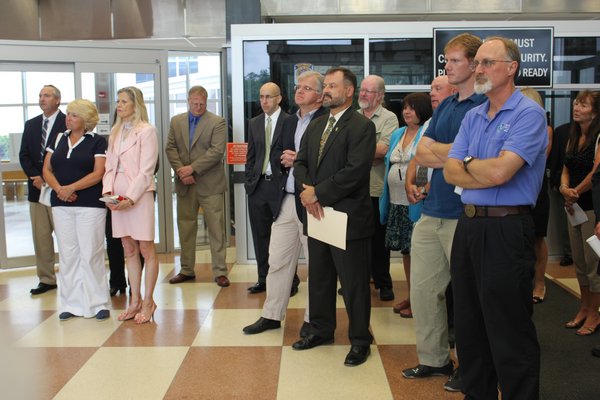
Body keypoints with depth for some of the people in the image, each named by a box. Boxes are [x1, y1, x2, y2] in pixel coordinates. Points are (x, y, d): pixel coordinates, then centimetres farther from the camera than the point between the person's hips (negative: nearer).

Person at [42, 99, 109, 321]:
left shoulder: (97, 141, 0)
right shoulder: (58, 139, 13)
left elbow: (98, 174, -8)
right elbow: (47, 169, 9)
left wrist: (70, 188, -15)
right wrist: (59, 189, -9)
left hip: (90, 204, -4)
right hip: (61, 205, 4)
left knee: (91, 254, -3)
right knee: (67, 254, 7)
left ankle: (97, 303, 7)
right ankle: (72, 304, 16)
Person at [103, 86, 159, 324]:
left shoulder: (147, 131, -5)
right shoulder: (115, 132, 15)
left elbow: (146, 170, -11)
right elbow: (109, 166, 13)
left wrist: (130, 197, -17)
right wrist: (108, 191, -4)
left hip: (139, 195, -6)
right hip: (117, 197, 6)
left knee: (146, 249, 0)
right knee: (129, 250, 10)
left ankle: (148, 302, 10)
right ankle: (135, 301, 19)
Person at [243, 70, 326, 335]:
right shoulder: (289, 122, 16)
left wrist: (300, 160, -17)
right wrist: (285, 160, -1)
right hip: (286, 201, 7)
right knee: (277, 260, 12)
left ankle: (314, 320, 20)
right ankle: (271, 315, 25)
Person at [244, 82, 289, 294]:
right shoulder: (254, 123, 12)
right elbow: (251, 155, 14)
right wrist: (249, 181, 7)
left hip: (281, 184, -5)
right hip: (258, 186, 5)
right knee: (260, 235, 10)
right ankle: (263, 278, 22)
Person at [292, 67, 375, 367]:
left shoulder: (362, 126, -10)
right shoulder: (315, 126, 15)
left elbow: (355, 171, -20)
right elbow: (301, 163, 12)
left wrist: (318, 192, -16)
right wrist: (306, 191, -8)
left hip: (348, 217, -7)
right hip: (317, 214, 7)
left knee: (354, 283, 3)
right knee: (319, 277, 17)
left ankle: (360, 340, 18)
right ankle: (321, 329, 34)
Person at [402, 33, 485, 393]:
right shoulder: (444, 106, 14)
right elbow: (421, 154, 7)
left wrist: (434, 151, -5)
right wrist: (451, 155, -9)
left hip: (465, 215, -7)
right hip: (432, 212, 7)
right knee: (423, 289, 12)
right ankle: (434, 359, 28)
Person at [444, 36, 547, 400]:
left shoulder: (529, 114, -10)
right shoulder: (473, 117, 13)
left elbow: (499, 171, -21)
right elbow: (451, 173, 4)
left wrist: (467, 164, -2)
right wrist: (486, 170, -11)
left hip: (507, 230, -8)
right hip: (468, 226, 8)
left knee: (510, 334, 2)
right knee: (469, 325, 17)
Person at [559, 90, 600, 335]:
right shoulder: (573, 136, 11)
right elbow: (566, 168, 9)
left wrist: (575, 193, -9)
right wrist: (565, 189, -10)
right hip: (574, 206, 7)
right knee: (579, 262, 14)